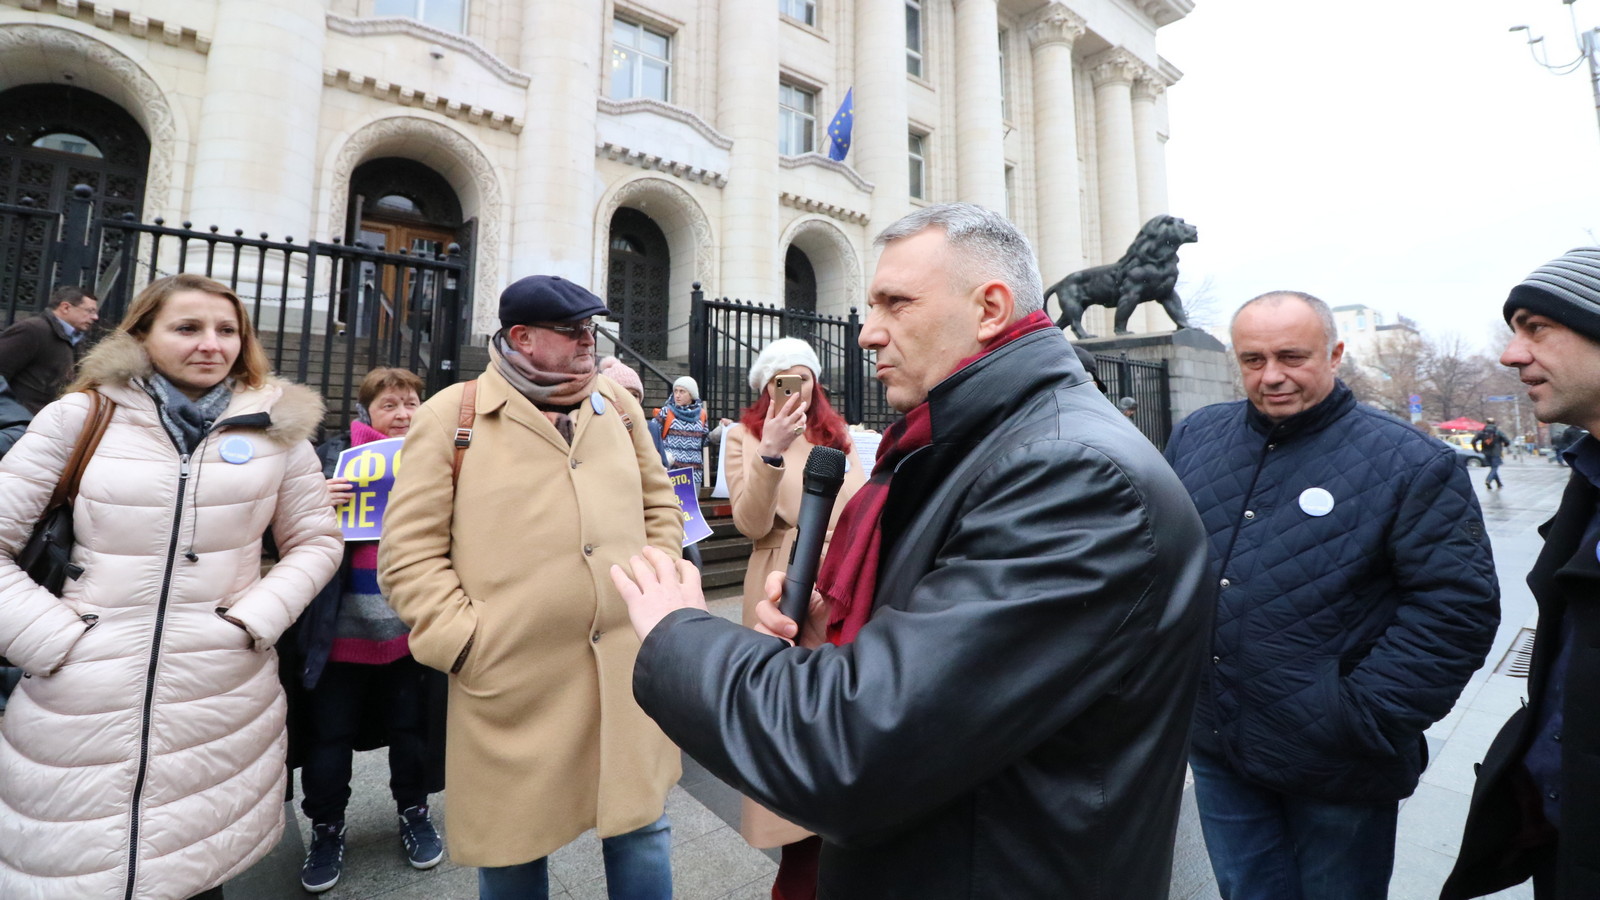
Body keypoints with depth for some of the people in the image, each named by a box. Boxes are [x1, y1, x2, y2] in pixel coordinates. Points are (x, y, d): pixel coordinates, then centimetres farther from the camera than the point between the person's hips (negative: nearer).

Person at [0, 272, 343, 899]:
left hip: (222, 706, 1)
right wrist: (51, 635, -7)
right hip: (81, 705, 0)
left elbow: (316, 541, 7)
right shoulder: (82, 415, 2)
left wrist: (255, 618, -5)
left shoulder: (276, 426, 2)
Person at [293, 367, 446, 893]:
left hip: (412, 626, 1)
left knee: (411, 726, 15)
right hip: (343, 626, -1)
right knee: (329, 732, 11)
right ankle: (326, 828, 34)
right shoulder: (337, 461, -2)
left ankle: (413, 812, 36)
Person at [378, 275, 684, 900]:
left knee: (641, 828, 15)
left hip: (627, 670, 3)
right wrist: (465, 642, -10)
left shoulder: (618, 406, 10)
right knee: (514, 847, 18)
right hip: (514, 683, -2)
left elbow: (659, 506, 15)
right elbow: (409, 553, -4)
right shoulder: (452, 415, -2)